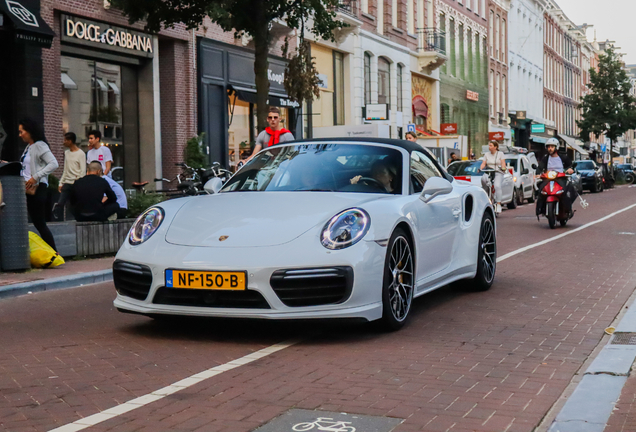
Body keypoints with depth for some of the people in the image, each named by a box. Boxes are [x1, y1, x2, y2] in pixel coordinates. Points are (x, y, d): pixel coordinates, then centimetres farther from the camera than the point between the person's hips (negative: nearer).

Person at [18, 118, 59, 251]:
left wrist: (36, 177, -22)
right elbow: (26, 168, 17)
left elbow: (54, 164, -19)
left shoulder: (39, 145, -8)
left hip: (37, 188, -8)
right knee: (37, 223, 6)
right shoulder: (28, 147, 16)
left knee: (40, 223, -7)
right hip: (28, 189, 8)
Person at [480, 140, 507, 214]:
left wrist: (503, 168, -22)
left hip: (498, 173, -2)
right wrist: (480, 169, -12)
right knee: (483, 178, -35)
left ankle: (498, 204, -30)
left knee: (497, 186, -30)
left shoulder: (500, 154, 9)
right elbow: (483, 163, 9)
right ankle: (486, 194, -17)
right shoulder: (487, 155, 17)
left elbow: (503, 163, -1)